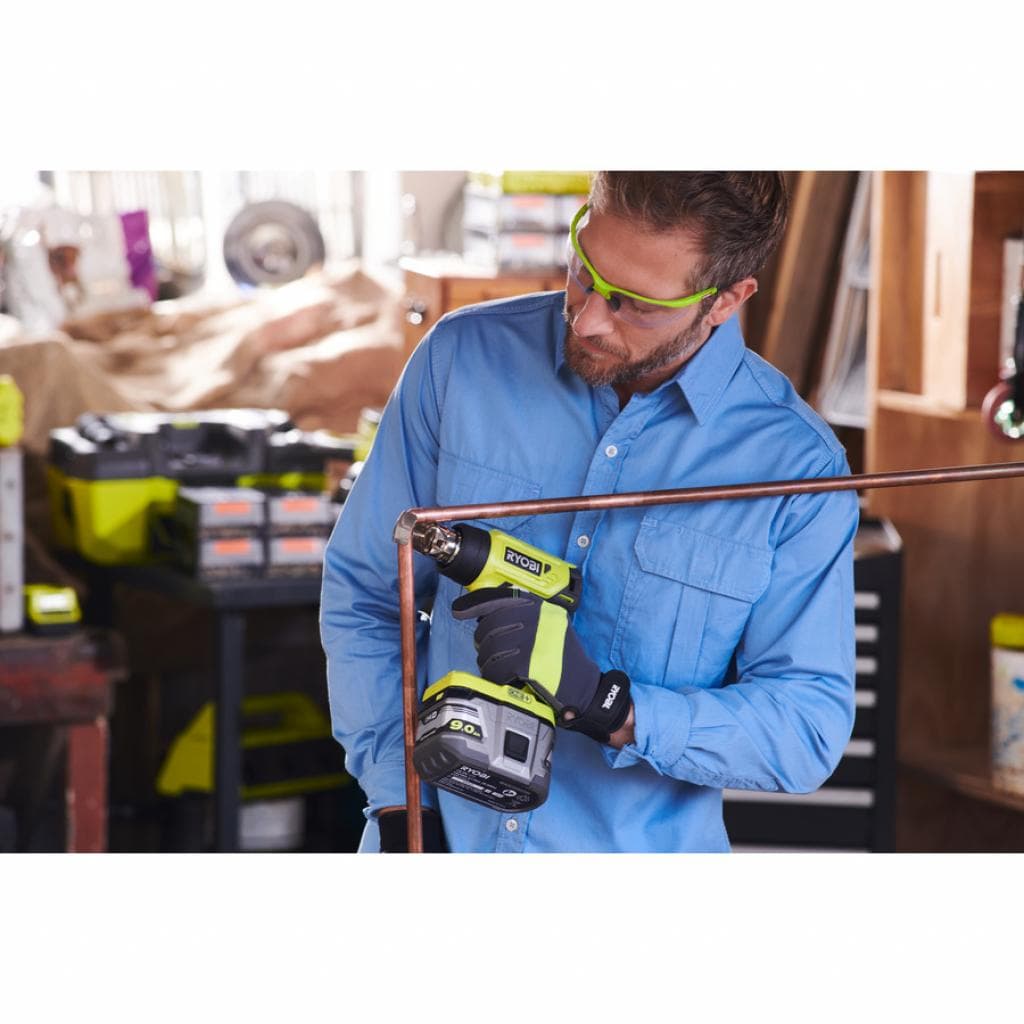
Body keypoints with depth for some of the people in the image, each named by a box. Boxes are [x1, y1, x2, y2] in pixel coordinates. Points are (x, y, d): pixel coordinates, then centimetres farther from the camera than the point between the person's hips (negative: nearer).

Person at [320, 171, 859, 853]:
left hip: (643, 847, -1)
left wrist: (608, 704, -26)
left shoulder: (802, 469, -13)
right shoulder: (463, 356, -8)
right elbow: (363, 593, -1)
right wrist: (399, 808, -7)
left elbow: (810, 728, -13)